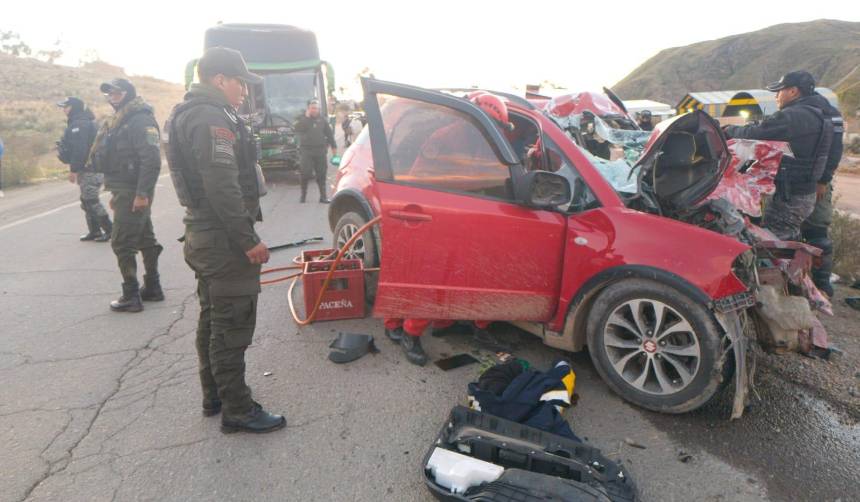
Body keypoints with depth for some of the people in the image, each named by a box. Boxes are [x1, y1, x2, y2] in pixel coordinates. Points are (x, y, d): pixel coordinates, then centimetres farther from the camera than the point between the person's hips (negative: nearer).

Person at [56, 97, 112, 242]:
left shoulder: (79, 124, -15)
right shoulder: (86, 122, 18)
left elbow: (79, 150, -22)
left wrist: (73, 170, -17)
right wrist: (75, 168, 21)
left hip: (89, 169, -10)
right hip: (93, 168, 10)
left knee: (91, 201, -6)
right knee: (87, 201, 14)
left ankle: (110, 230, -2)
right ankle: (94, 231, 19)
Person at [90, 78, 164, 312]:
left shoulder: (141, 120, -14)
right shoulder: (120, 121, 18)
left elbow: (152, 160, -23)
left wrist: (142, 193, -26)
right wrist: (116, 193, 21)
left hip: (133, 193, -10)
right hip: (125, 191, 10)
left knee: (122, 243, -7)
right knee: (145, 239, 14)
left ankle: (131, 296, 0)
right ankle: (152, 288, 24)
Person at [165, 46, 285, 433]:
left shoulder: (190, 114, 18)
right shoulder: (213, 118, -16)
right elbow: (223, 187, -25)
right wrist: (248, 239, -22)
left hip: (203, 234, 11)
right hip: (224, 240, -11)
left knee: (213, 319, 18)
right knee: (232, 326, -3)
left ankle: (215, 396, 32)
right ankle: (237, 411, 7)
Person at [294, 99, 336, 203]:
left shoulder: (322, 120, 11)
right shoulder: (302, 119, 4)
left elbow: (329, 133, 16)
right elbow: (298, 129, -15)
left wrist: (333, 146, 13)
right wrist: (307, 117, -16)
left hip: (320, 151, 2)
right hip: (306, 150, -2)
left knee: (321, 174, 2)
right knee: (306, 173, -4)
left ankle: (323, 196, 5)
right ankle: (303, 194, 10)